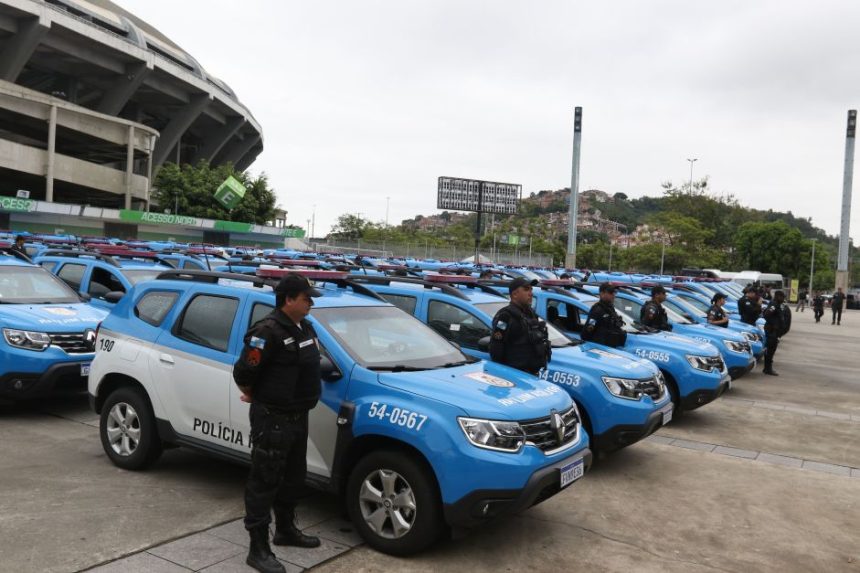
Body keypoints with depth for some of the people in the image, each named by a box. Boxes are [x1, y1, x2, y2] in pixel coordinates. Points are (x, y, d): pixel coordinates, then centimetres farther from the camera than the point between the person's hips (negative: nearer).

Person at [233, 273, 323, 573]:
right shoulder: (268, 332, -21)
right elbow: (243, 373, -21)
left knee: (293, 478, 21)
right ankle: (258, 549, 10)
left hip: (298, 417, 9)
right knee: (264, 482, 0)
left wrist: (300, 398, 13)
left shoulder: (305, 328, 8)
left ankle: (285, 530, 39)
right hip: (272, 420, -9)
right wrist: (256, 396, -3)